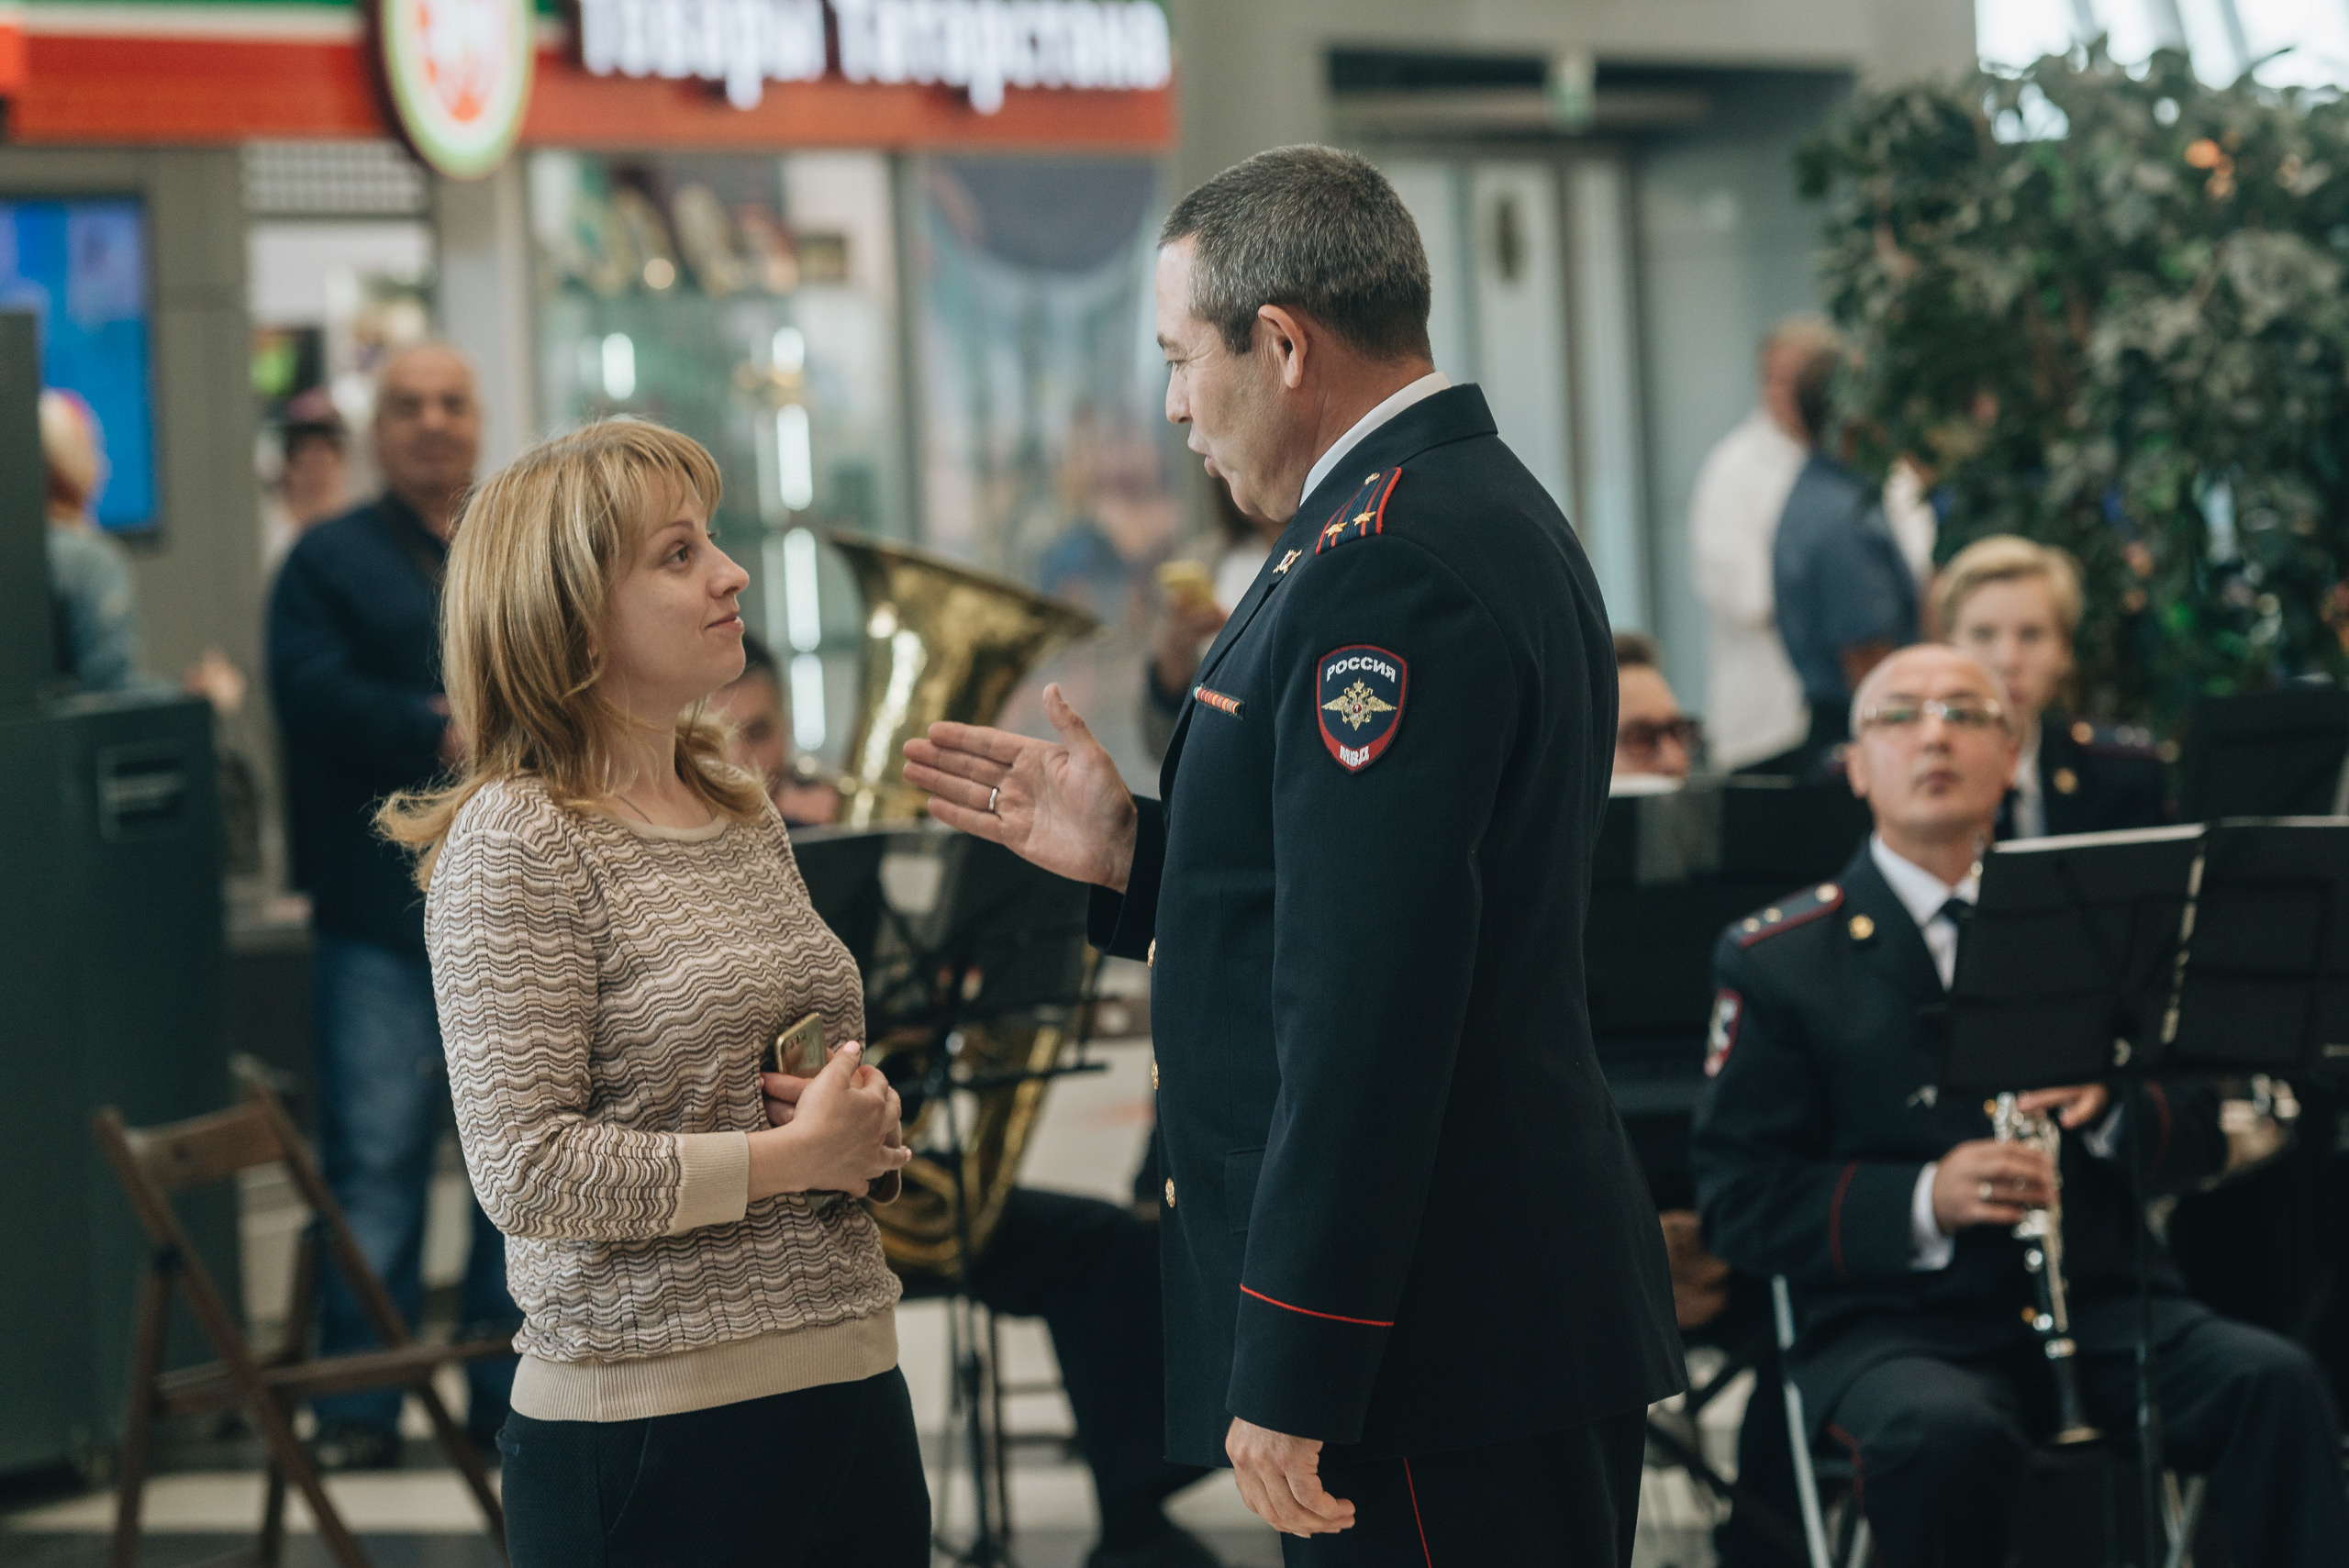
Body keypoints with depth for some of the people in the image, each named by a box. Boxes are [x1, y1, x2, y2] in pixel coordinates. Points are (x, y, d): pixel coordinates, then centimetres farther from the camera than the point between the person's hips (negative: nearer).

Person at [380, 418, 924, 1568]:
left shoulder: (742, 815, 13)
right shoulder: (513, 843, -10)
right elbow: (526, 1170, -17)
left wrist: (863, 1122, 2)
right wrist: (792, 1156, -15)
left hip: (848, 1384, 7)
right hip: (647, 1420, -7)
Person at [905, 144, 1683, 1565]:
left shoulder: (1381, 565, -18)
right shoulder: (1485, 514, 16)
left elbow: (1368, 995, -24)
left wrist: (1292, 1375, -23)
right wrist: (1132, 852, 15)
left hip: (1443, 1337, -11)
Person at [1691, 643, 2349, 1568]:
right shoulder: (1776, 960, 4)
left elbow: (2198, 1140, 12)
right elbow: (1737, 1202, -2)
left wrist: (2108, 1106, -12)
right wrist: (1922, 1203, -19)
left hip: (2103, 1302, 3)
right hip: (1897, 1328, -3)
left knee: (2273, 1383, -27)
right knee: (1944, 1435, -37)